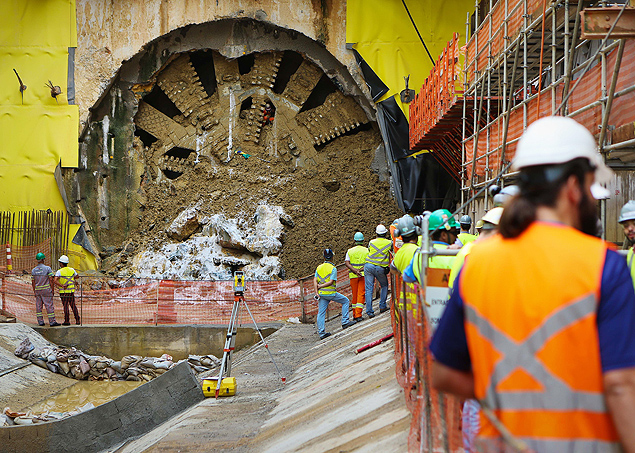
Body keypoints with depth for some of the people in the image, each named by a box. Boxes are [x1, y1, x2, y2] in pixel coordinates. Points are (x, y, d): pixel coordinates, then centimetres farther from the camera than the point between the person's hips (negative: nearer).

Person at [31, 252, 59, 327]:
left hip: (37, 290, 5)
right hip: (46, 290, -5)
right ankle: (52, 321, -4)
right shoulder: (47, 268, -7)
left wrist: (35, 292, 16)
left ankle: (40, 321, 9)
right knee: (49, 305, -3)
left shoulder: (34, 270, 6)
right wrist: (52, 290, -3)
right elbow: (51, 280, -10)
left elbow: (33, 282, 9)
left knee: (38, 306, 9)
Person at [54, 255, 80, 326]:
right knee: (73, 305, 11)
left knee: (65, 306, 1)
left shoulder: (59, 271, -11)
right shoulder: (72, 270, 3)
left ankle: (67, 321, 2)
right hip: (72, 290, 4)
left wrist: (62, 286, -22)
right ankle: (77, 320, 10)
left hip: (64, 291, -4)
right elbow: (77, 276, 21)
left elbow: (55, 281, -25)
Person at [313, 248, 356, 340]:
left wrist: (316, 292, -3)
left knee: (321, 313, 7)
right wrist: (320, 286, -7)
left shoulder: (319, 268, 8)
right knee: (345, 301, 15)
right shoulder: (333, 268, -8)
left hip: (321, 293, 5)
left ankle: (321, 333, 6)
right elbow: (331, 282, -15)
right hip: (331, 293, -5)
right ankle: (345, 322, 13)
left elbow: (315, 281, 1)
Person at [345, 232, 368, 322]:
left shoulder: (350, 251, 5)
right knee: (361, 294, -4)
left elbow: (346, 262, -7)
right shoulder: (366, 250, 1)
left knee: (354, 295, 12)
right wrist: (361, 269, -12)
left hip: (353, 275, 2)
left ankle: (354, 315, 18)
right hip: (364, 274, -2)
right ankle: (358, 315, -14)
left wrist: (355, 271, -14)